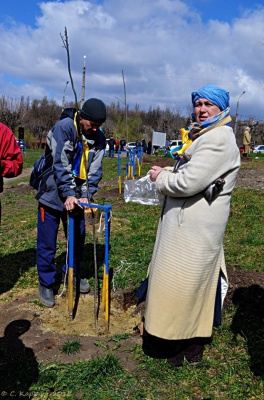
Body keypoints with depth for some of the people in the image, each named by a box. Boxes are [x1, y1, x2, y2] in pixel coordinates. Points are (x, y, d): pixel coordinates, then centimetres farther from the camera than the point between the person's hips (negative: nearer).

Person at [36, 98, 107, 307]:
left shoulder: (99, 138, -1)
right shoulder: (64, 127, -19)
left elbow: (95, 170, -4)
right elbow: (60, 164, -24)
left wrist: (86, 195, -17)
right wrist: (68, 194, -28)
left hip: (77, 195, 5)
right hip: (53, 193, -5)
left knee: (78, 237, 13)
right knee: (47, 243, 3)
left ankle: (72, 274, 36)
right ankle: (46, 284, 21)